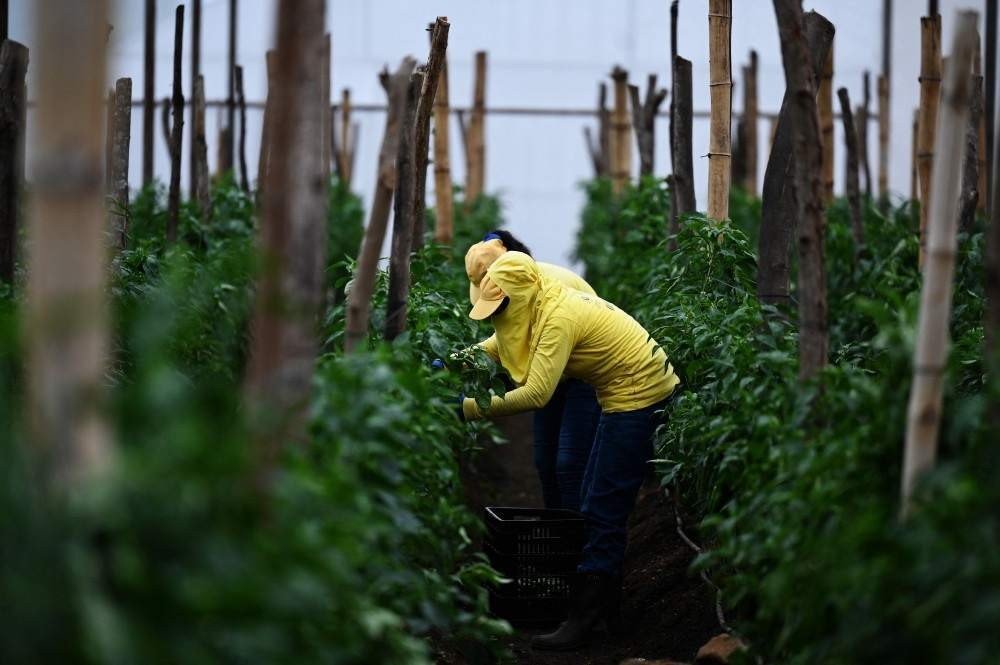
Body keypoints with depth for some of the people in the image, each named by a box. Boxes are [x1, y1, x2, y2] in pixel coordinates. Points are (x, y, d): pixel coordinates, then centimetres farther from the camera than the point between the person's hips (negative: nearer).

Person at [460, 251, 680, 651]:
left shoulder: (558, 317, -26)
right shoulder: (543, 306, 4)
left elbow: (536, 394, -32)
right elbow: (506, 340, 21)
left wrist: (471, 408, -27)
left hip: (640, 398, -10)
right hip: (627, 396, 10)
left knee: (603, 512, -10)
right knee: (597, 507, 16)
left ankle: (583, 622, -10)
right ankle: (605, 603, 24)